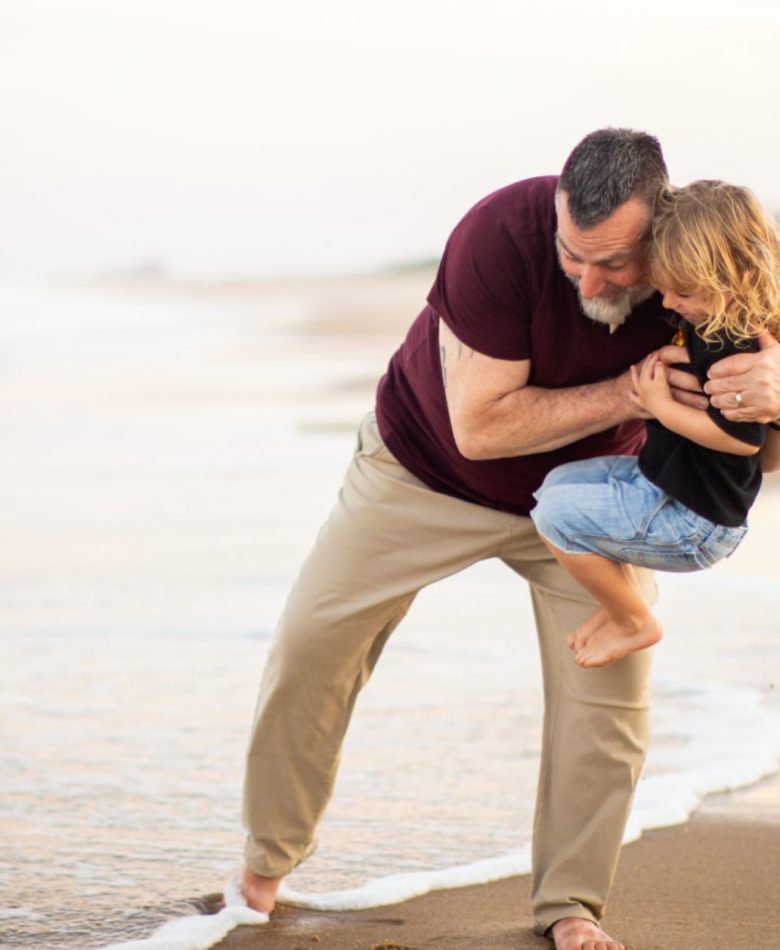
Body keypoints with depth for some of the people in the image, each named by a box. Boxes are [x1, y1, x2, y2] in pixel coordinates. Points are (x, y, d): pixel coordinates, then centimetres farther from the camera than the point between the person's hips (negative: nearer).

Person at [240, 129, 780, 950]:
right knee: (312, 643, 0)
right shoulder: (501, 235, -38)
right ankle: (267, 858, 22)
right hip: (429, 472, -2)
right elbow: (478, 426, -34)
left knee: (612, 690, -8)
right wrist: (625, 394, -42)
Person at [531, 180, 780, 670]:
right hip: (666, 482, 11)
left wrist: (663, 407, -23)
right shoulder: (706, 323, 3)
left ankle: (634, 622, 4)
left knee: (557, 513, -11)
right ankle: (620, 601, 22)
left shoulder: (733, 350, -27)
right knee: (561, 481, 19)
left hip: (694, 520, -11)